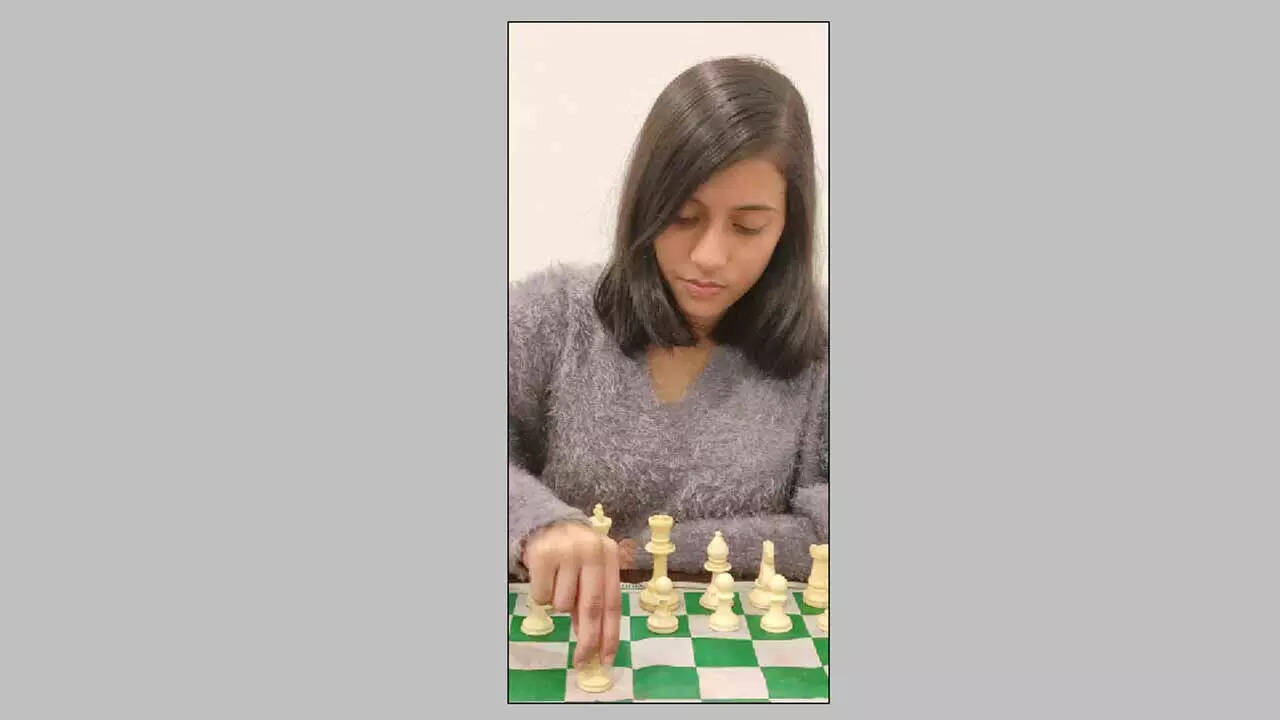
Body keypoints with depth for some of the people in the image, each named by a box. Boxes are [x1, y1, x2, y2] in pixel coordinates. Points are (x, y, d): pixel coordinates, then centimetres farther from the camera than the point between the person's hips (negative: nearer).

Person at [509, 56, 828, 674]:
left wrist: (645, 548, -11)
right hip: (557, 652, 1)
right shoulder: (552, 311, -6)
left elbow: (824, 538, -7)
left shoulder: (817, 350, -6)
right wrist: (539, 519, -32)